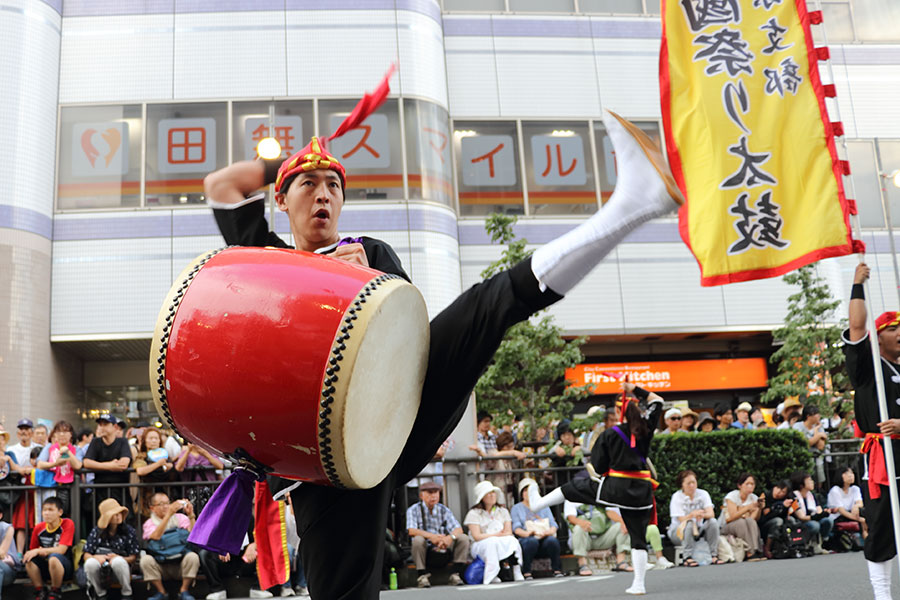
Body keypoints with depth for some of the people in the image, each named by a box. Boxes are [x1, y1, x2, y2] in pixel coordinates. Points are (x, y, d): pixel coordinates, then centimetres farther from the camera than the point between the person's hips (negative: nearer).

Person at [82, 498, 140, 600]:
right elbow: (86, 555, 4)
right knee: (90, 563, -32)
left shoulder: (129, 531, 1)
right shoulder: (96, 531, 5)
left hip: (120, 568, -1)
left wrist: (118, 558, -22)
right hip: (100, 569, 1)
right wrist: (96, 557, -20)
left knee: (118, 561, -37)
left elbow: (133, 557, -2)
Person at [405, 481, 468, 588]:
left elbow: (458, 529, -3)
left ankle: (456, 574, -17)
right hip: (424, 551, -3)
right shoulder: (414, 510, 0)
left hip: (443, 549, 3)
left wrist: (450, 537, -28)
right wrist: (431, 536, -34)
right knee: (418, 539, -34)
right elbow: (411, 531, -17)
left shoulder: (444, 510, 9)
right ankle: (422, 576, -22)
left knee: (463, 538, -17)